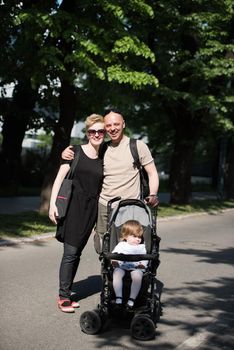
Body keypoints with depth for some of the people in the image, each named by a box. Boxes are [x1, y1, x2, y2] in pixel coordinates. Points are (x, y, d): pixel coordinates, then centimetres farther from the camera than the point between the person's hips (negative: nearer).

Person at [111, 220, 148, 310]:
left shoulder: (141, 247, 21)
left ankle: (132, 299, -32)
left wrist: (142, 264, -11)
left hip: (136, 268, 0)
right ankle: (118, 298, -34)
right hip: (121, 266, 0)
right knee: (117, 273, -33)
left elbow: (145, 260, 11)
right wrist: (114, 261, -10)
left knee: (137, 275, -34)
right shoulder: (121, 245, 21)